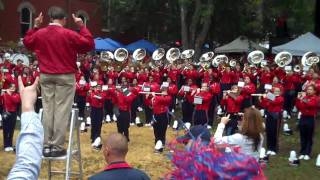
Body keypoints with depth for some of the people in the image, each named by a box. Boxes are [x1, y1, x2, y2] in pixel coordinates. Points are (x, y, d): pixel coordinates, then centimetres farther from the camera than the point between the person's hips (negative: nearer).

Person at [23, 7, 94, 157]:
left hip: (45, 76, 5)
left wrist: (35, 26, 23)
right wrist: (82, 26, 2)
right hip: (65, 77, -5)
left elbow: (27, 42, 24)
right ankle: (57, 147, -3)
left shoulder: (39, 34, 4)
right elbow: (89, 44, -5)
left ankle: (46, 145, 11)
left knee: (47, 110, 9)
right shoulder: (69, 35, -10)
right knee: (61, 111, -3)